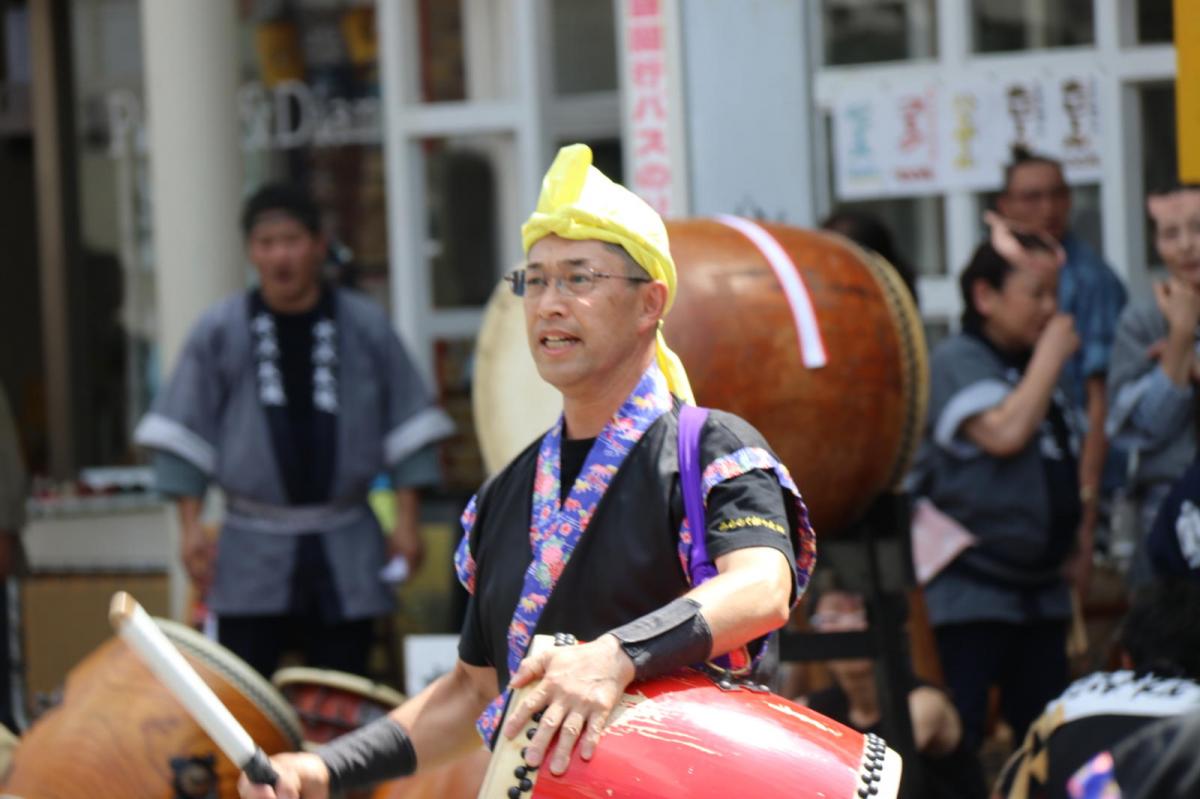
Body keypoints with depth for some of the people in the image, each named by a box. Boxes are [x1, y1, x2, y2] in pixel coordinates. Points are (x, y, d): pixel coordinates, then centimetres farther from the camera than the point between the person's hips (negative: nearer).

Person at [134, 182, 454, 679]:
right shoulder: (219, 332, 1)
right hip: (252, 554, -1)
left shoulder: (366, 327, 3)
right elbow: (181, 434, 4)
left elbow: (407, 427, 7)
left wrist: (406, 521, 1)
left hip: (345, 557, 1)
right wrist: (191, 526, -3)